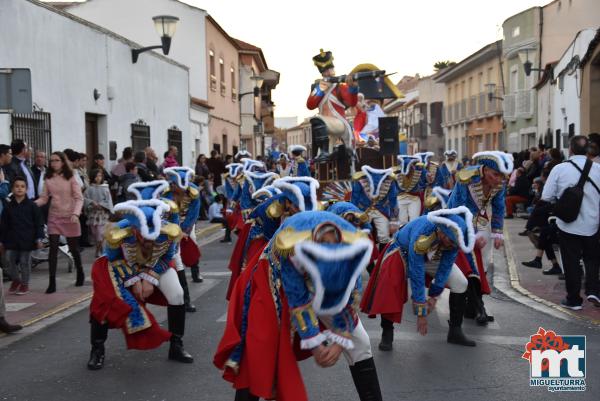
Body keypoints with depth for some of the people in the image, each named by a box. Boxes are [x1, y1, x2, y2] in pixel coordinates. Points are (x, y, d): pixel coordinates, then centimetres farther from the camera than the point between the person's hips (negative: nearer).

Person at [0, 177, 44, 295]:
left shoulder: (31, 206, -5)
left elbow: (38, 223, -4)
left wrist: (39, 238, -9)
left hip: (27, 240, -3)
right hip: (12, 239, 3)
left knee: (25, 262, 5)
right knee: (11, 260, 8)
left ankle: (25, 284, 20)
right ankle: (16, 280, 31)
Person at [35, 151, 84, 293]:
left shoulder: (70, 178, -5)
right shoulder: (48, 179, 3)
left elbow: (79, 198, -8)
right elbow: (44, 198, 3)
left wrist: (75, 213, -22)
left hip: (69, 217, -2)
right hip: (54, 217, 2)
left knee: (73, 247, 10)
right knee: (53, 249, -6)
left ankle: (80, 273, 34)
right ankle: (52, 282, -4)